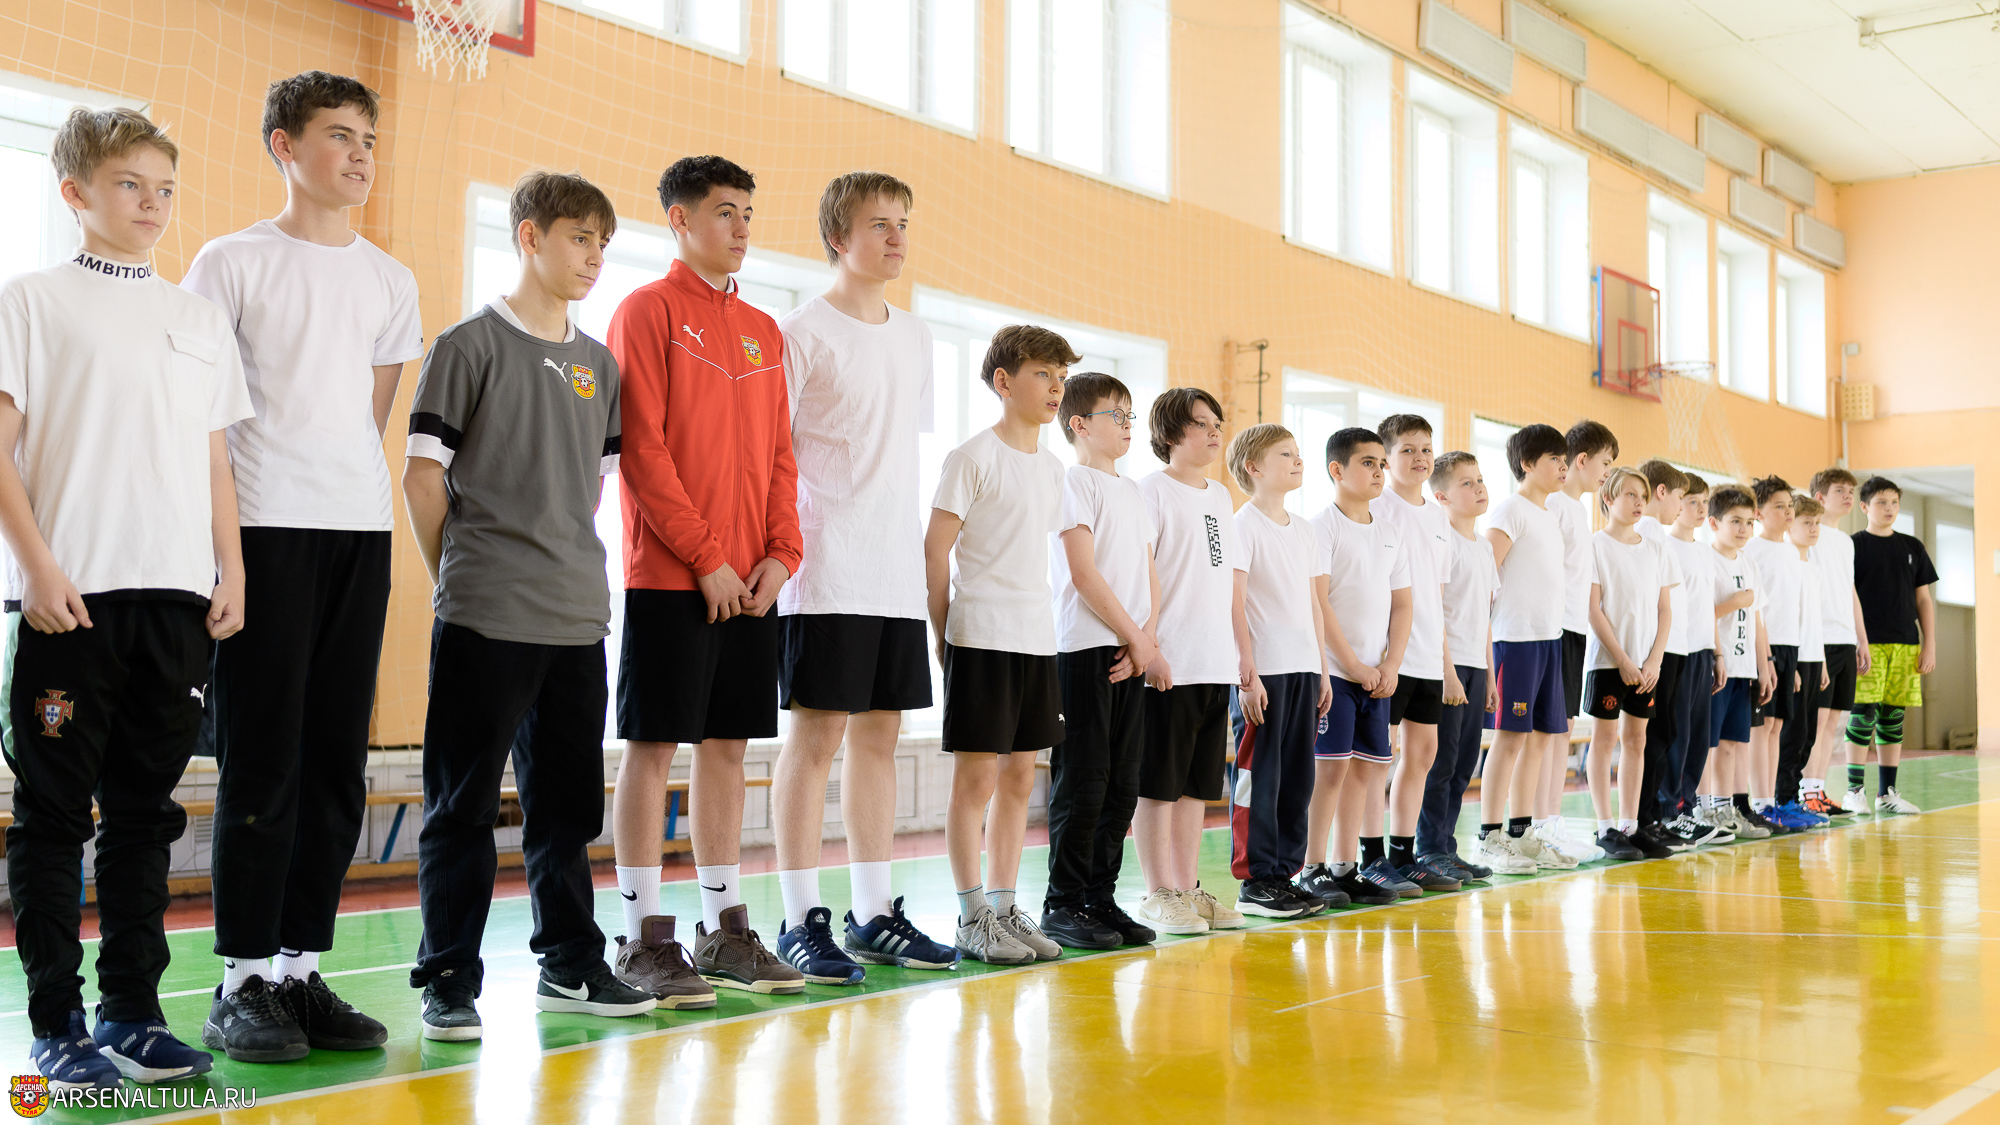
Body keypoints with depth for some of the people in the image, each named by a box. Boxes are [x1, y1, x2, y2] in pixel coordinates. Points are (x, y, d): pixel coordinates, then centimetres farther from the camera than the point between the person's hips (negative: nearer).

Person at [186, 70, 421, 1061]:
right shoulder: (232, 263, 2)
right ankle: (242, 983, 4)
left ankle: (302, 969, 14)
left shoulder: (389, 281, 15)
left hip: (360, 529, 5)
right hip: (263, 530, -5)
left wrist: (342, 483, 10)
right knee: (260, 758, -4)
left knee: (337, 758, 5)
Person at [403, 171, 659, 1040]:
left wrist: (566, 565, 11)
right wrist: (462, 578, -1)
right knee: (463, 805, 0)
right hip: (485, 619, -6)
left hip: (577, 617, 6)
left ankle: (570, 966, 24)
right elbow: (422, 477, -4)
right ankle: (449, 980, 7)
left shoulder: (599, 364, 14)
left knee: (568, 803, 13)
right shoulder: (471, 344, -3)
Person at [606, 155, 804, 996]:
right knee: (653, 745, -2)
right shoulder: (649, 310, -3)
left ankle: (725, 928, 16)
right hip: (669, 576, -6)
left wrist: (780, 552, 0)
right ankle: (644, 935, 4)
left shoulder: (763, 331, 16)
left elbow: (779, 452, 15)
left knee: (728, 744, 9)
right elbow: (643, 448, -10)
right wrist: (706, 557, -13)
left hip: (751, 582, 6)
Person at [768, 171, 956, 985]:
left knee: (879, 735, 10)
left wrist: (906, 543, 16)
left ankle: (873, 914, 17)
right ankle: (801, 921, 2)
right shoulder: (802, 333, -4)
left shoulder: (913, 336, 16)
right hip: (826, 576, -7)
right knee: (817, 736, -5)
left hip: (898, 574, 7)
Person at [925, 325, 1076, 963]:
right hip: (980, 639, -7)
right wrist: (944, 632, -6)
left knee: (1019, 775, 9)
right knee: (977, 776, -3)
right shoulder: (974, 457, -7)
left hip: (1037, 639, 7)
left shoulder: (1051, 465, 14)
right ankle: (971, 918, 4)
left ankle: (1004, 907, 17)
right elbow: (935, 550, -7)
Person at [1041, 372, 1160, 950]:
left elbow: (1149, 580, 15)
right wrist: (1140, 642, -9)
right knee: (1081, 783, -5)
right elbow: (1085, 576, -11)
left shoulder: (1134, 493, 20)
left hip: (1131, 656, 7)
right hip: (1086, 649, -7)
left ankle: (1100, 898, 14)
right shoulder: (1075, 482, -4)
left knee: (1121, 785, 7)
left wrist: (1146, 642, -3)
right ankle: (1063, 905, 2)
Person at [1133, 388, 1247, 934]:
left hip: (1216, 664, 7)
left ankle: (1188, 888, 19)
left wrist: (1242, 646, 18)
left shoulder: (1219, 495, 18)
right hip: (1169, 664, -7)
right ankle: (1157, 895, 6)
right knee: (1158, 785, -1)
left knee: (1198, 786, 12)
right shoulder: (1152, 490, -5)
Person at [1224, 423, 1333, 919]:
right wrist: (1247, 674, -15)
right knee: (1259, 776, -3)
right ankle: (1256, 882, 4)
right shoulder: (1245, 525, -6)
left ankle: (1284, 874, 17)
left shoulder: (1303, 530, 16)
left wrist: (1322, 670, 14)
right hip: (1264, 672, -7)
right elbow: (1235, 604, -11)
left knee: (1297, 777, 9)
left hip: (1303, 669, 7)